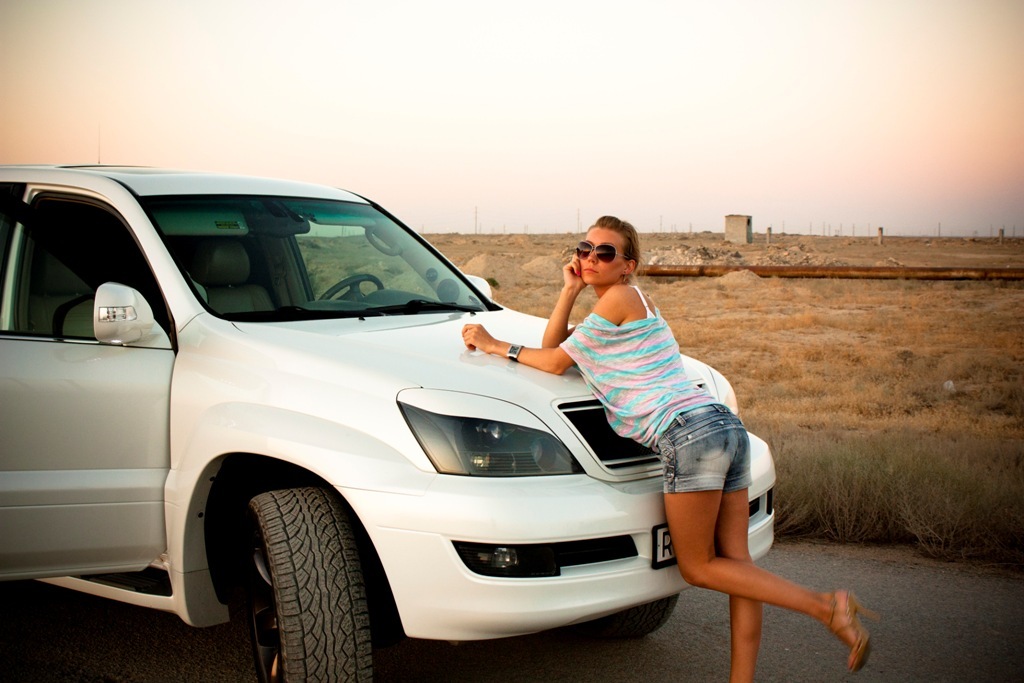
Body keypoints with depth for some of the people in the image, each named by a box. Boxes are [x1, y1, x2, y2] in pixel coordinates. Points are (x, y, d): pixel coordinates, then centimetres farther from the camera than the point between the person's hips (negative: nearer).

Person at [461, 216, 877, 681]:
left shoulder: (619, 299, -2)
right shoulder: (634, 302, 25)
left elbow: (556, 363, 3)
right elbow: (553, 345, 23)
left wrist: (496, 346, 13)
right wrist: (570, 290, 12)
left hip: (689, 433, -10)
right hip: (725, 427, 10)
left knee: (697, 568, 1)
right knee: (735, 563, 6)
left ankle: (825, 607, -7)